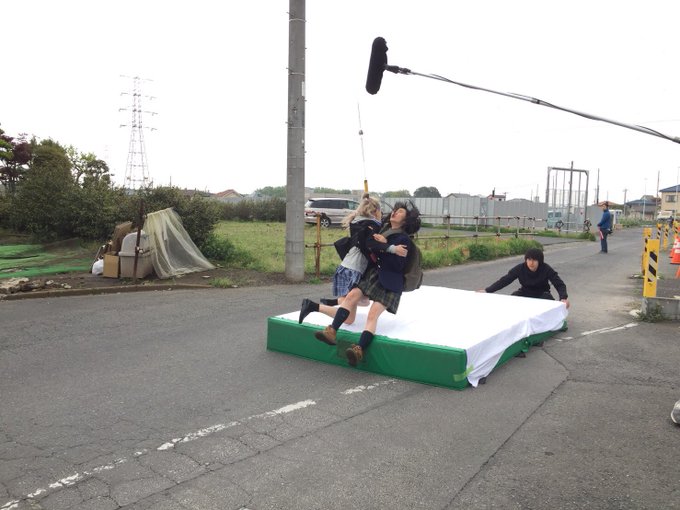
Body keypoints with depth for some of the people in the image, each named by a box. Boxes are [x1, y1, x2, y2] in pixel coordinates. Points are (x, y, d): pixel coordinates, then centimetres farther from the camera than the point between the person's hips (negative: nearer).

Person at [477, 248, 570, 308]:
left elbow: (559, 284, -28)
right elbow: (504, 280, -23)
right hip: (525, 293, 1)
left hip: (542, 294, -1)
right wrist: (487, 290, -32)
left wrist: (564, 298, -49)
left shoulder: (546, 269, -26)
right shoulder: (520, 268, -22)